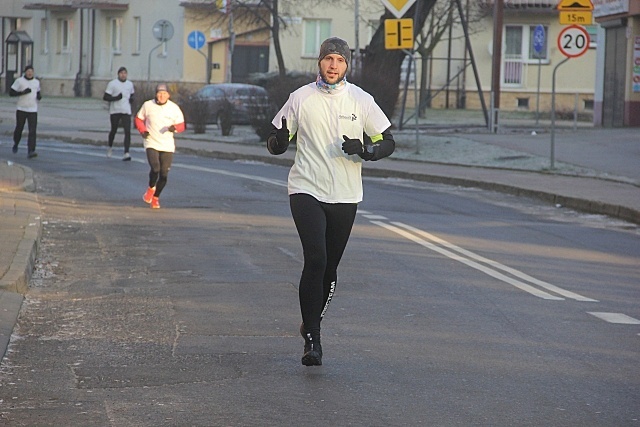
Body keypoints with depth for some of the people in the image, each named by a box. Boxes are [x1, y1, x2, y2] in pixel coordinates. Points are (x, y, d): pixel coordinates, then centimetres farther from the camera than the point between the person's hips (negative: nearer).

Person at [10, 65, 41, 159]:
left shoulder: (36, 82, 9)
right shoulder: (19, 81, -3)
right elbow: (11, 93, -5)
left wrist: (39, 96, 1)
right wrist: (22, 92, -18)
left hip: (33, 110, 2)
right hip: (21, 109, -2)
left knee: (32, 131, -12)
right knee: (19, 129, 11)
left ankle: (30, 151, -18)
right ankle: (15, 144, 41)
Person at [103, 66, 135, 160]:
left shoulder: (130, 84, 12)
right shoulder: (112, 84, -3)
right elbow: (105, 97, -5)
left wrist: (131, 99, 4)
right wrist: (115, 98, -20)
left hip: (126, 111, 2)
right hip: (115, 111, -2)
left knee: (127, 132, -12)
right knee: (113, 130, 11)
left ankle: (126, 153, -16)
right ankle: (110, 147, 39)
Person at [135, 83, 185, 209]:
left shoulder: (174, 108, 0)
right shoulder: (148, 105, -1)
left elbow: (182, 125, 5)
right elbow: (139, 119, 13)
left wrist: (175, 128, -18)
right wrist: (142, 130, -5)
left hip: (168, 146, 2)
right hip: (151, 144, -2)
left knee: (164, 174, 2)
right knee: (155, 168, -21)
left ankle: (156, 197, 25)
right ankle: (151, 188, 10)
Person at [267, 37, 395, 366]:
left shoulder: (361, 100, 3)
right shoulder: (301, 98, 2)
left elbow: (388, 143, 9)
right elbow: (278, 141, 8)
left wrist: (364, 150, -13)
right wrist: (277, 141, -16)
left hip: (345, 197, 2)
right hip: (306, 191, -2)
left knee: (330, 268, 10)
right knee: (315, 260, -18)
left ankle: (311, 323, 34)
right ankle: (312, 339, -15)